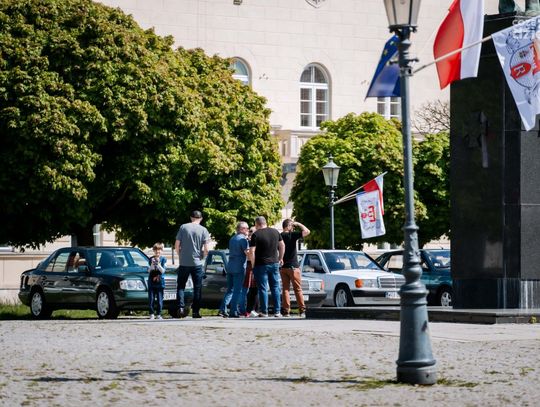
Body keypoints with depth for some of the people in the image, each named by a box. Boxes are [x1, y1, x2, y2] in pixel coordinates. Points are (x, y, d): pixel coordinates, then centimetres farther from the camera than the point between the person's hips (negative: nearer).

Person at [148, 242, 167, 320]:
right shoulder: (151, 259, 7)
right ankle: (152, 314, 5)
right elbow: (149, 270, 2)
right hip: (151, 282, 1)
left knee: (160, 300, 0)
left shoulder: (163, 259, 3)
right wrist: (152, 264, -16)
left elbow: (163, 271, -5)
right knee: (151, 300, -2)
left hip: (160, 282, -1)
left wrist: (158, 264, -18)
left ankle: (158, 314, 8)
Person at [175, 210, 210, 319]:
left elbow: (177, 246, 0)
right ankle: (195, 311, 5)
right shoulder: (203, 230, -2)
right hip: (197, 263, -1)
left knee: (181, 286, 10)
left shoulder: (183, 227, 1)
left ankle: (181, 307, -6)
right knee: (197, 288, 7)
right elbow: (206, 249, -6)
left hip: (184, 262, 1)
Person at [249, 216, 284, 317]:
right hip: (274, 263, 4)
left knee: (263, 289, 1)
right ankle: (277, 311, 9)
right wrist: (280, 258, 23)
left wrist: (253, 265, -5)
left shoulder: (256, 235, -11)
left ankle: (264, 312, 1)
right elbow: (282, 246, 13)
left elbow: (252, 252, -15)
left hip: (261, 264, -4)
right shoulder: (275, 232, 5)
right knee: (275, 288, 10)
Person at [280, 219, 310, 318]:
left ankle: (286, 311, 0)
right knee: (298, 289, 2)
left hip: (283, 268, 4)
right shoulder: (292, 235, -10)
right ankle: (302, 311, 0)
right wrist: (298, 224, -1)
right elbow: (307, 231, -15)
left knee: (285, 289, 7)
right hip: (293, 267, -4)